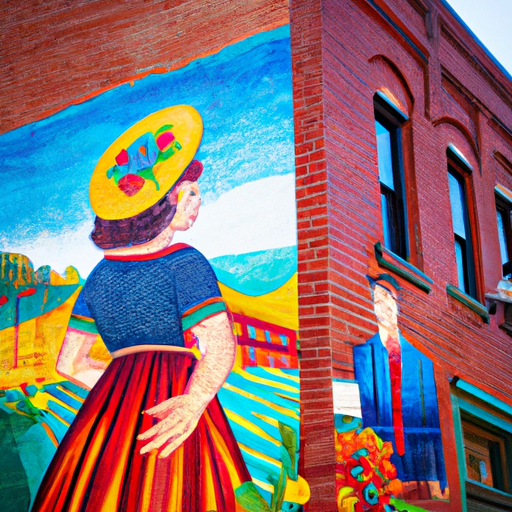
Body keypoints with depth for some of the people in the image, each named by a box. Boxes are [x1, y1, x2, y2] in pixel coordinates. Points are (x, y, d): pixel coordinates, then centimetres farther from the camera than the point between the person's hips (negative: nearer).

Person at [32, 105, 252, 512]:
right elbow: (221, 346, -20)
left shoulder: (100, 275, 13)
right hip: (174, 391, -6)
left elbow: (70, 363, 18)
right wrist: (195, 400, -32)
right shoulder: (183, 262, -5)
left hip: (109, 411, 6)